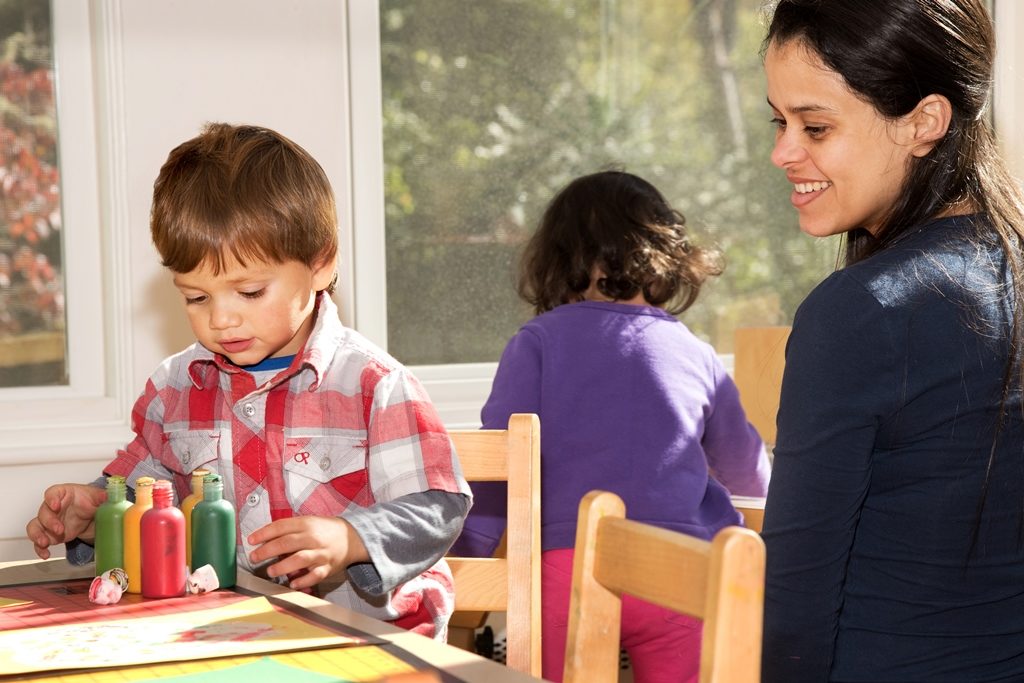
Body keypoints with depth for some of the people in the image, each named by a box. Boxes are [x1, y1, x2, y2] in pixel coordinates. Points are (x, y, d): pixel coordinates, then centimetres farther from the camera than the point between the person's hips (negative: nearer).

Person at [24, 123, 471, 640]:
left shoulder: (372, 384, -4)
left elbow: (438, 508, -8)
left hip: (366, 621, -3)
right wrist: (96, 512, 4)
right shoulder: (173, 388, 12)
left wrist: (348, 540, -25)